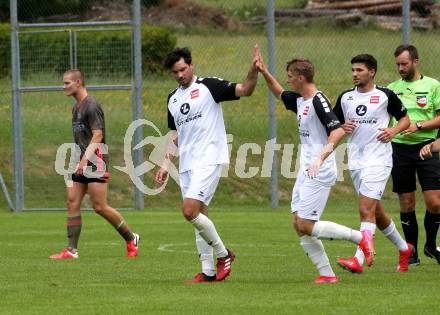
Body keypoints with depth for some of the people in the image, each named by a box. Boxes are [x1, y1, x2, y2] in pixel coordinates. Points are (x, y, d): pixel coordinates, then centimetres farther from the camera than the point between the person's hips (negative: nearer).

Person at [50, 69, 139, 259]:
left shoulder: (91, 106, -11)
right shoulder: (76, 108, 18)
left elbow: (97, 135, -18)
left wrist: (85, 159, -26)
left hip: (95, 162, -9)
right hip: (81, 164, 9)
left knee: (99, 207, -8)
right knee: (72, 203, 0)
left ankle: (131, 239, 8)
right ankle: (72, 250, -1)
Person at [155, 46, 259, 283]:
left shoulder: (208, 86, -4)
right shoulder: (172, 99, 16)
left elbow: (244, 90, -12)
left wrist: (253, 71, -29)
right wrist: (166, 164, 17)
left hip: (208, 159, -7)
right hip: (187, 164, 7)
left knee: (190, 210, -19)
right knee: (198, 215, 6)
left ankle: (223, 254, -3)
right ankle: (208, 272, 10)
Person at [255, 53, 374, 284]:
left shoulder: (318, 102, -16)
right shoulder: (299, 100, 12)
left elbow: (338, 131, -26)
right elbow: (280, 93, 35)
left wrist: (321, 158, -35)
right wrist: (264, 73, 24)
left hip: (319, 173, -9)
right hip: (306, 172, 9)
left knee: (306, 226, -12)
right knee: (299, 226, 3)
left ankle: (361, 238, -2)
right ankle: (327, 274, 5)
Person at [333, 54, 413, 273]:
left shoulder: (386, 96, -3)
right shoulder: (345, 97, 9)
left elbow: (405, 119, 8)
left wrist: (394, 130, -12)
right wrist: (343, 128, -5)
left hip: (378, 160, -6)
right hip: (355, 162, 6)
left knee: (366, 209, -17)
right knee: (376, 212, 14)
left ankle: (359, 261, -23)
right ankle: (403, 249, 34)